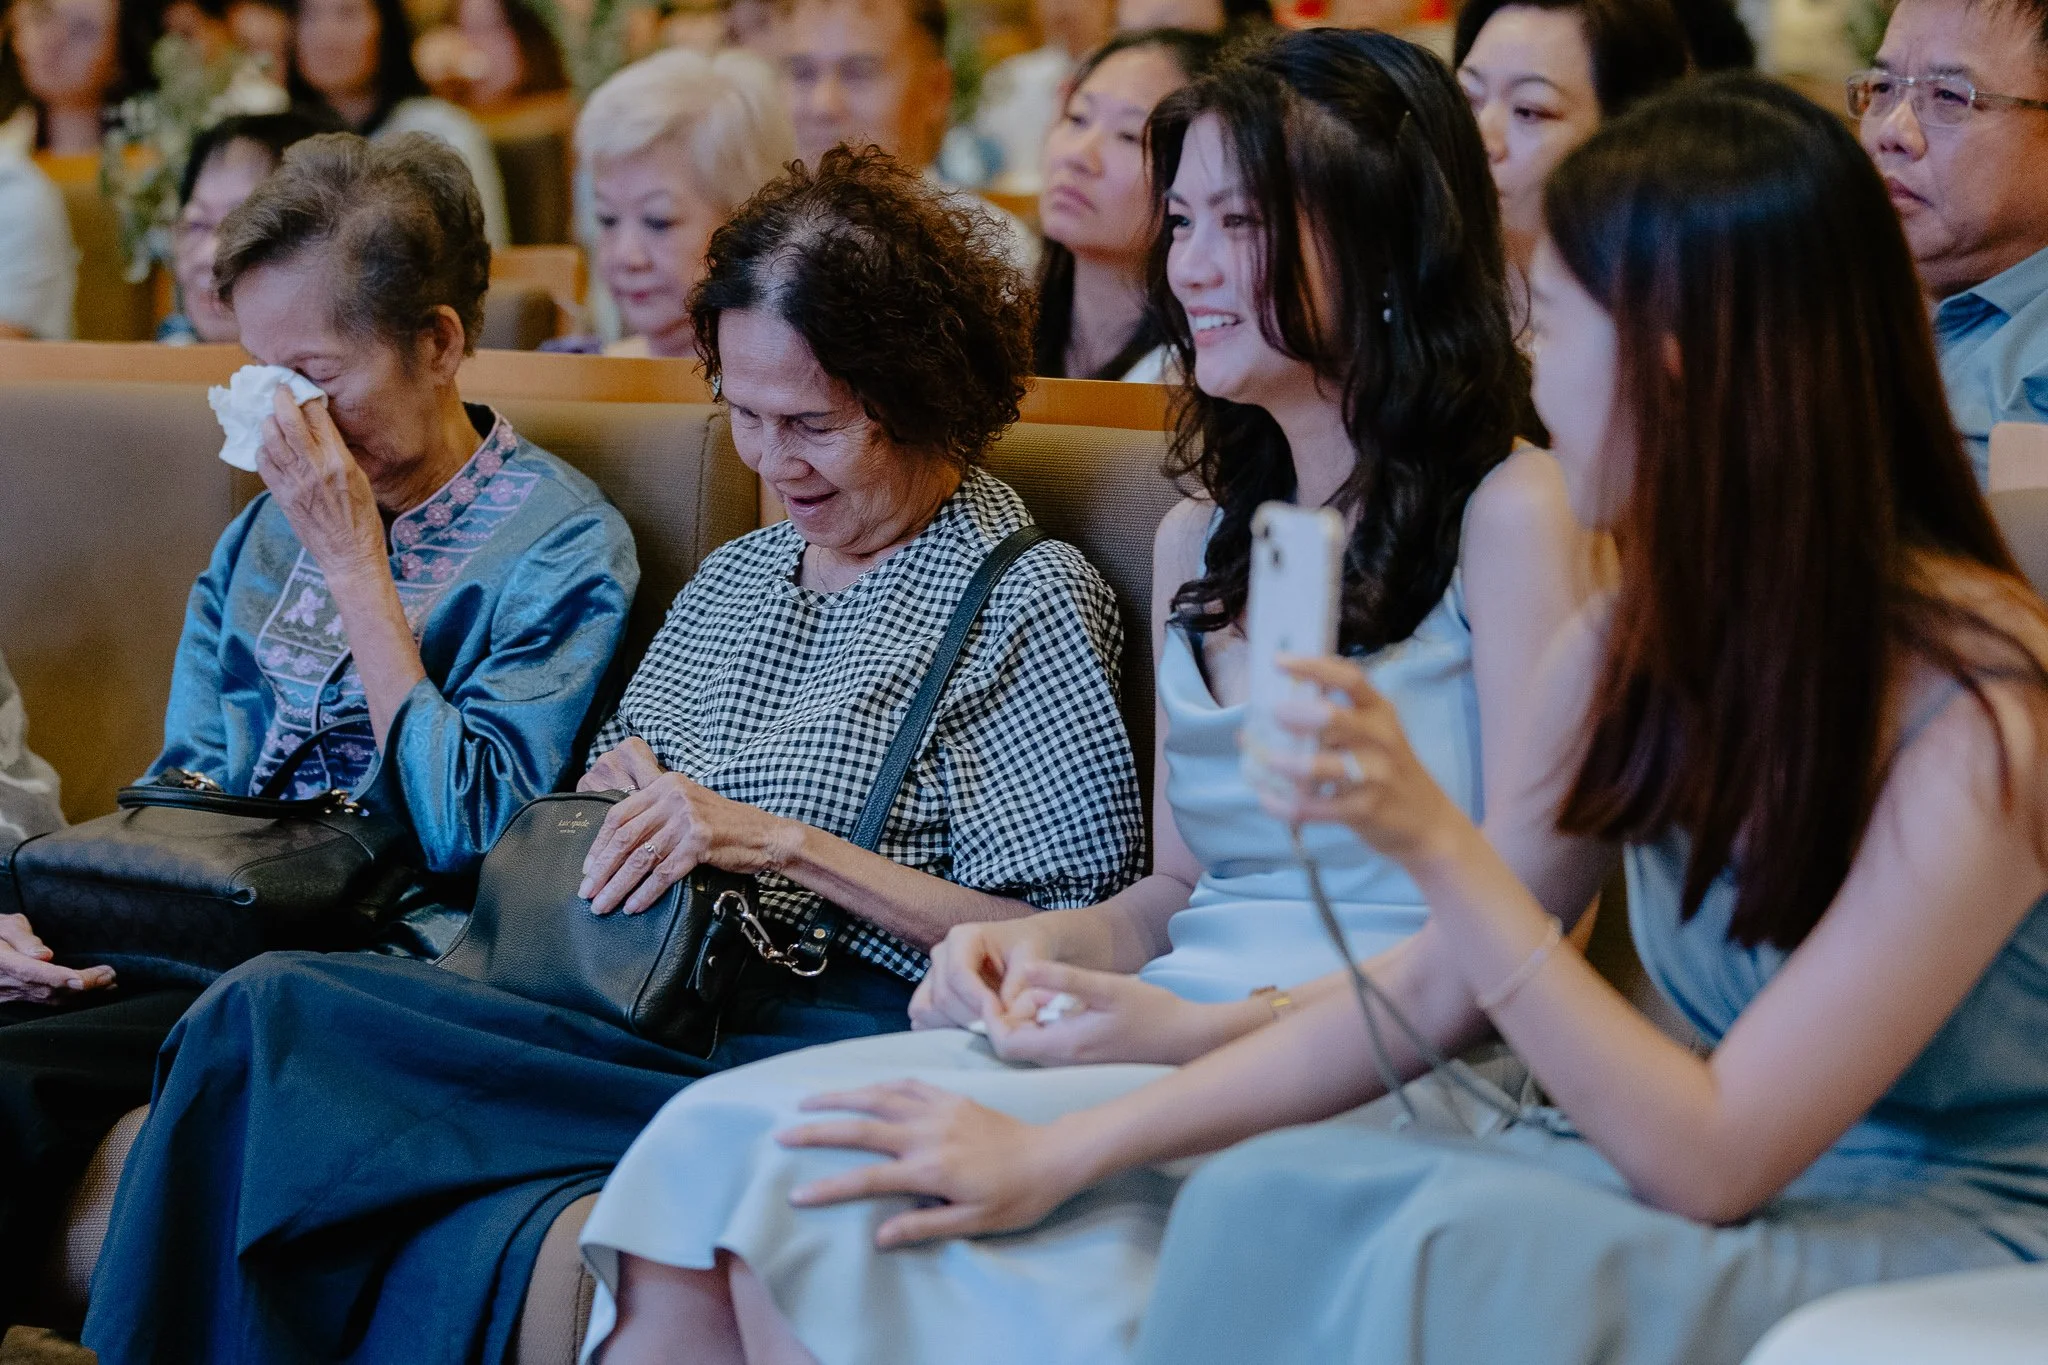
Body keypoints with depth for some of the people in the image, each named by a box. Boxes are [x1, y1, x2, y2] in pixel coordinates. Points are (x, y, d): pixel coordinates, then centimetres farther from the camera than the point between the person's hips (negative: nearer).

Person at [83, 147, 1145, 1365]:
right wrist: (615, 793, -2)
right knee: (273, 1003, -19)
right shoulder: (735, 579, 22)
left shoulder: (1033, 605, -1)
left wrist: (784, 842, -16)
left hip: (827, 1046, -7)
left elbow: (1066, 952, -10)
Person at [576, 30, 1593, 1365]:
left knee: (805, 1151, -25)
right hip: (1172, 1037, 7)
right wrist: (1039, 944, 3)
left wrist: (1223, 1030, -17)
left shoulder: (1508, 515, -4)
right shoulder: (1197, 540, 20)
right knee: (718, 1140, -18)